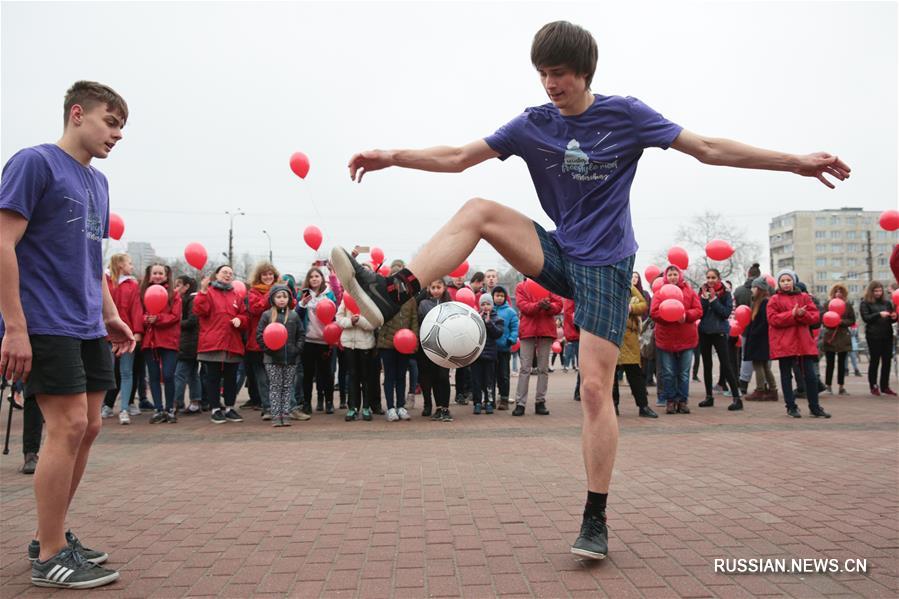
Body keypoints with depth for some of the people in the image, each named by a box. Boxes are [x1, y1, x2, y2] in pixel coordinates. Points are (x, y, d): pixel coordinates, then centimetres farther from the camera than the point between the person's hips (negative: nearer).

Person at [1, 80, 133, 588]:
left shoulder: (98, 182, 17)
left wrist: (111, 316, 15)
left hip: (88, 328, 8)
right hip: (47, 324, -8)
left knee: (88, 428, 8)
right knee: (69, 426, -9)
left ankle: (53, 536, 22)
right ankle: (50, 556, 4)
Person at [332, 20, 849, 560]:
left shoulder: (625, 114, -4)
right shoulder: (534, 124, 3)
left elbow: (710, 149, -3)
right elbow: (456, 159, 3)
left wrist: (798, 161, -5)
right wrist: (393, 157, -8)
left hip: (606, 263, -3)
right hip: (558, 256, 4)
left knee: (595, 387, -11)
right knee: (478, 211, -17)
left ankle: (597, 520, 1)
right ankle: (390, 294, -27)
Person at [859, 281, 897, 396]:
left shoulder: (887, 302, 12)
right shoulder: (865, 303, 1)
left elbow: (891, 320, 17)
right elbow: (866, 318, -10)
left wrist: (894, 317, -6)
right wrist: (879, 314, -23)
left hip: (887, 335, 4)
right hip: (874, 336, -4)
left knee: (887, 360, 4)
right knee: (874, 361, 0)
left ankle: (885, 386, 13)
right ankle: (874, 387, 7)